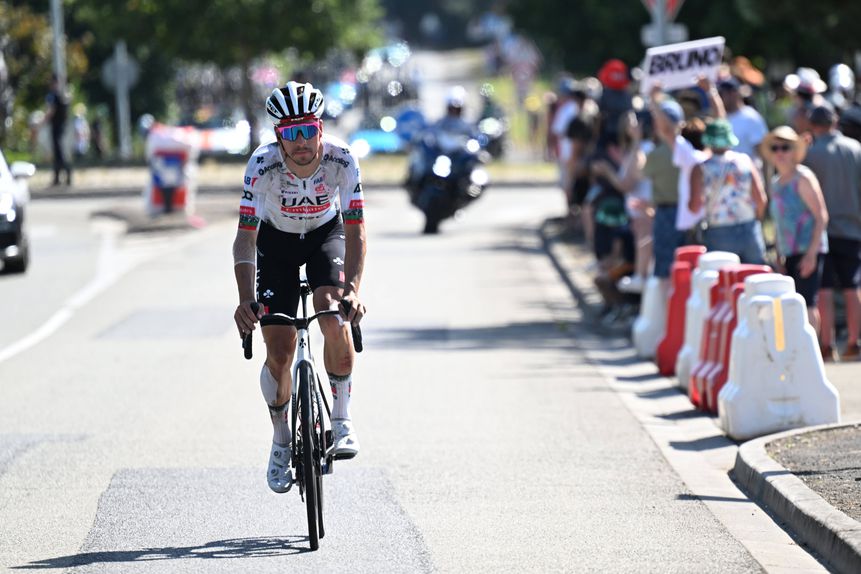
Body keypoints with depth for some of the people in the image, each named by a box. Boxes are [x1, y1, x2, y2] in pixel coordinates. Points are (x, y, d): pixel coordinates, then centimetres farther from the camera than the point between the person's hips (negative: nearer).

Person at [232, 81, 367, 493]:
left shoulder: (341, 161, -30)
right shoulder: (263, 165, -32)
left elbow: (355, 231, -29)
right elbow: (245, 236, -32)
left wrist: (352, 289, -45)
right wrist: (245, 300, -45)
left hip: (326, 232, 0)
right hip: (277, 239, 0)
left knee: (334, 316, -27)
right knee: (279, 353, -7)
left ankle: (341, 415, -8)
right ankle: (281, 440, 16)